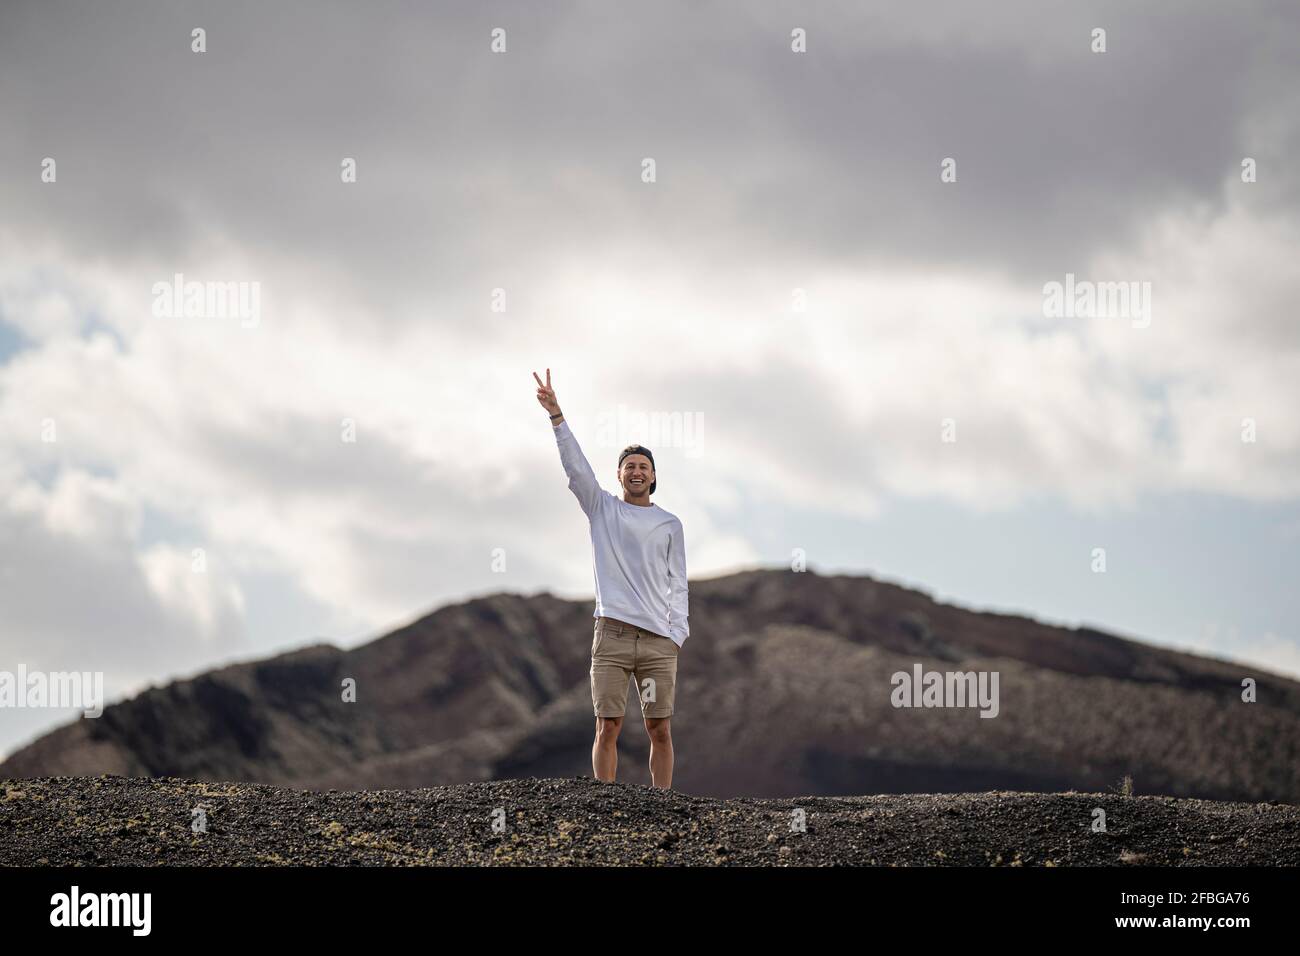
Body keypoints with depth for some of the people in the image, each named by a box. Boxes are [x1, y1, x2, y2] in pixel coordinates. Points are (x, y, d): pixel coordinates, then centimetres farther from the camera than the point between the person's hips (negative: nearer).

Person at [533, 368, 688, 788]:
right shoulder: (602, 509, 10)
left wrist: (678, 633, 0)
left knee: (660, 730, 1)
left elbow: (678, 584, 12)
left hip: (659, 641, 1)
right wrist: (555, 414, -14)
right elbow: (575, 466, -2)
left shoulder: (669, 524, 13)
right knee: (607, 728, -3)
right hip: (611, 635, -1)